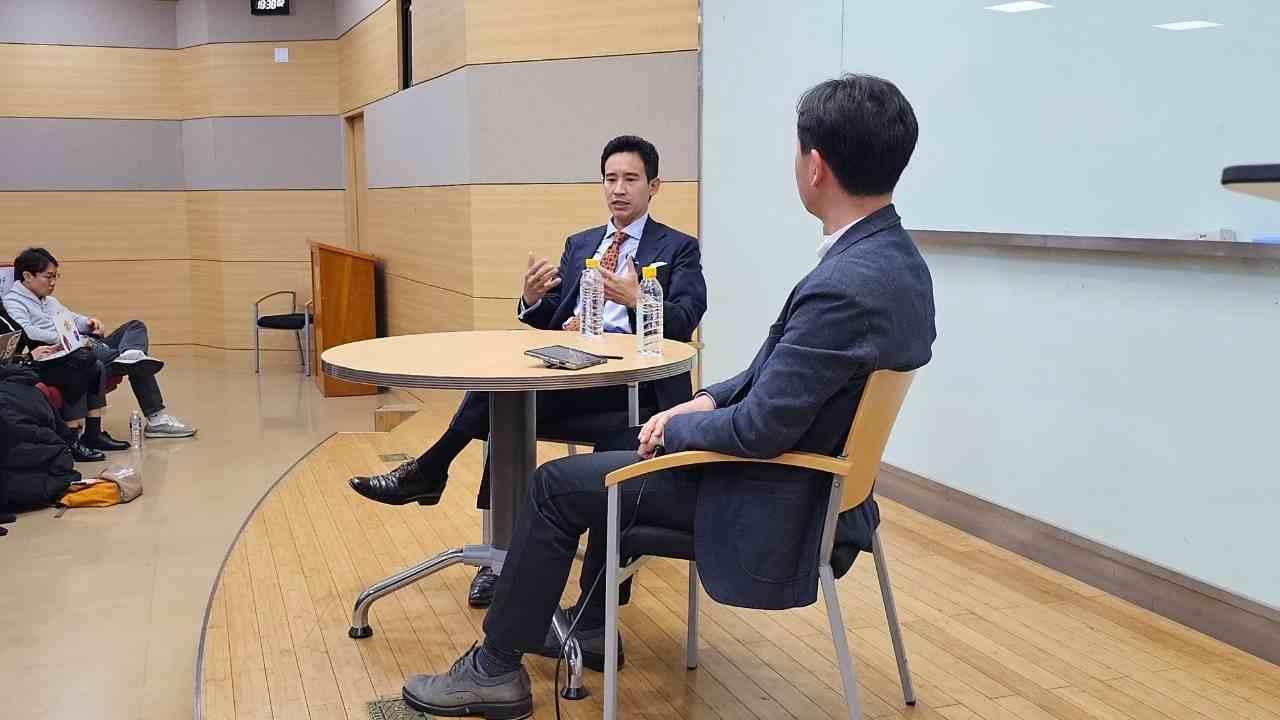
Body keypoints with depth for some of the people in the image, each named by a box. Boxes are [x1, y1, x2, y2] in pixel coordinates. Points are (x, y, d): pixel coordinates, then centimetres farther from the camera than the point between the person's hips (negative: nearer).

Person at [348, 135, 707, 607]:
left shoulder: (679, 248, 5)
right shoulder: (579, 244, 21)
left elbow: (684, 324, -9)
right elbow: (548, 320, 14)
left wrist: (636, 300, -28)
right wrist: (533, 298, -10)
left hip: (631, 372, -5)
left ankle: (430, 472, -11)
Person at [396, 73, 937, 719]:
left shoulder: (844, 287, -31)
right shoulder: (897, 258, 0)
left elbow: (760, 431, -27)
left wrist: (676, 428, -9)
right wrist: (710, 399, 2)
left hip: (775, 508, -9)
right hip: (820, 473, 10)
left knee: (557, 483, 2)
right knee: (625, 457, 27)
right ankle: (591, 624, 40)